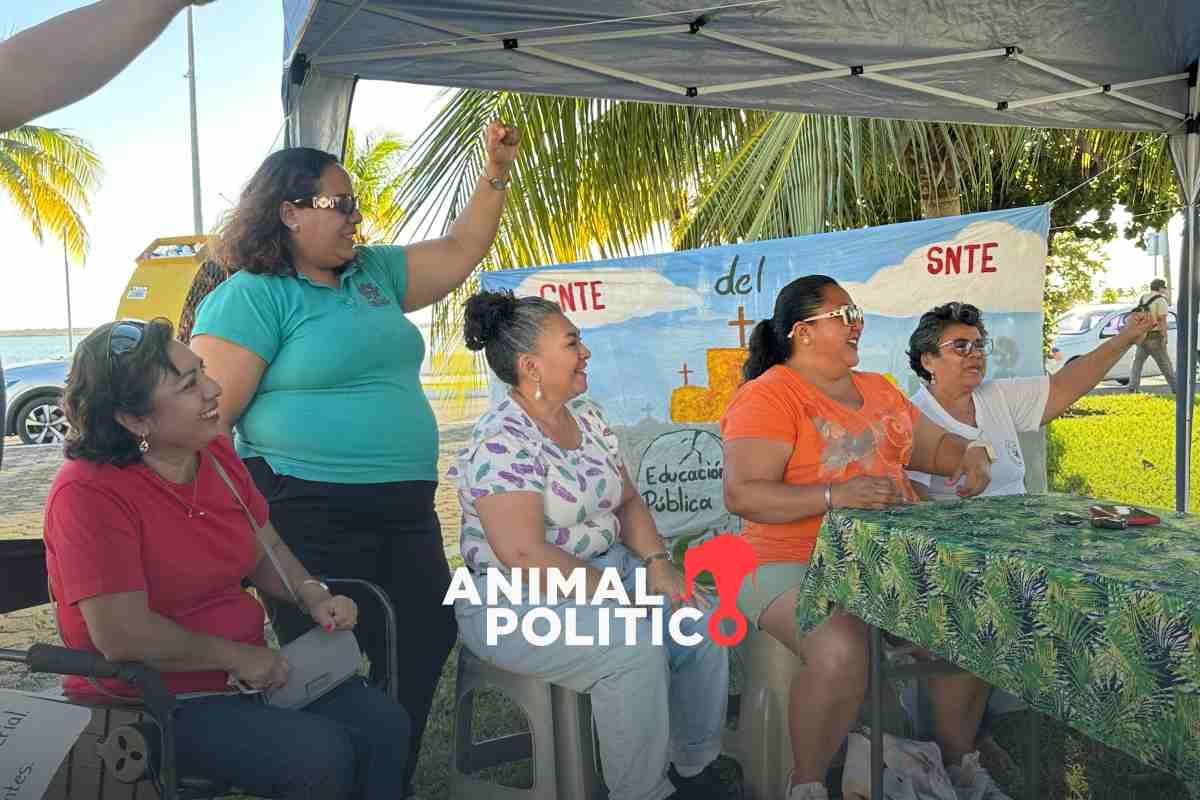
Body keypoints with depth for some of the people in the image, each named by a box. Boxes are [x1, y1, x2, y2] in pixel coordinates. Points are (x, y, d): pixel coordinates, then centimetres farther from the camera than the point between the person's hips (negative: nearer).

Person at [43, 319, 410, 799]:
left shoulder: (216, 453, 2)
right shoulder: (88, 493, -21)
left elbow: (266, 549, 13)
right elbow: (122, 636, -26)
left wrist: (313, 597, -5)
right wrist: (239, 657, -16)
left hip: (249, 671, 7)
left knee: (385, 724, -7)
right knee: (320, 759, -23)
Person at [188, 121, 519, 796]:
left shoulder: (374, 273, 15)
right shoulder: (250, 297, -7)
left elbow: (461, 253, 20)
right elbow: (208, 417, -12)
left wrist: (497, 174, 12)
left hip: (407, 508, 8)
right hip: (313, 517, -7)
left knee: (427, 647, 13)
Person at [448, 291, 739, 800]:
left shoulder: (587, 416, 7)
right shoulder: (502, 439, -19)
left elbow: (627, 501, 11)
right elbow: (524, 554, -26)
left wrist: (657, 563, -7)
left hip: (605, 569, 8)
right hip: (519, 598, -8)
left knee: (703, 623, -7)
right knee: (637, 647, -29)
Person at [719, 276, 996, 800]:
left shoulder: (878, 389, 17)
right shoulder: (768, 396, -9)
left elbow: (934, 446, 27)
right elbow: (741, 495, -19)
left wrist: (971, 453, 3)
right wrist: (835, 496, -28)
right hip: (796, 564, -7)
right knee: (841, 649, -32)